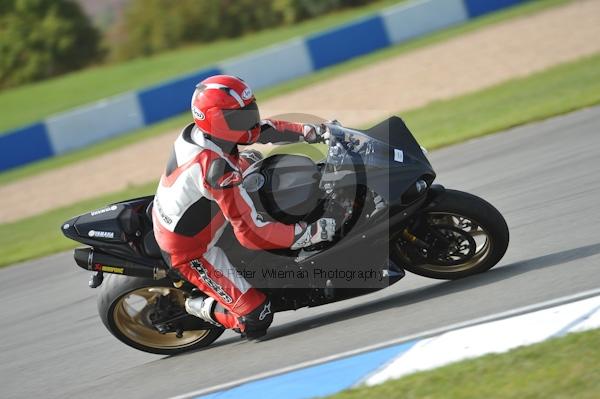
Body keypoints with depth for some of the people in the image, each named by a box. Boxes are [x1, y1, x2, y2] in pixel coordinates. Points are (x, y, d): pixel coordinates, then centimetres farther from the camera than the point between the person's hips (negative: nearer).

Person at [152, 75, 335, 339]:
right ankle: (202, 307, 8)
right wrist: (312, 232, -33)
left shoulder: (198, 131, -13)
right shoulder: (216, 170, -38)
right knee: (257, 319, -15)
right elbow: (252, 234, -36)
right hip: (191, 252, -9)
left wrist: (306, 131, -4)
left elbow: (259, 128, 5)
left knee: (252, 160, 20)